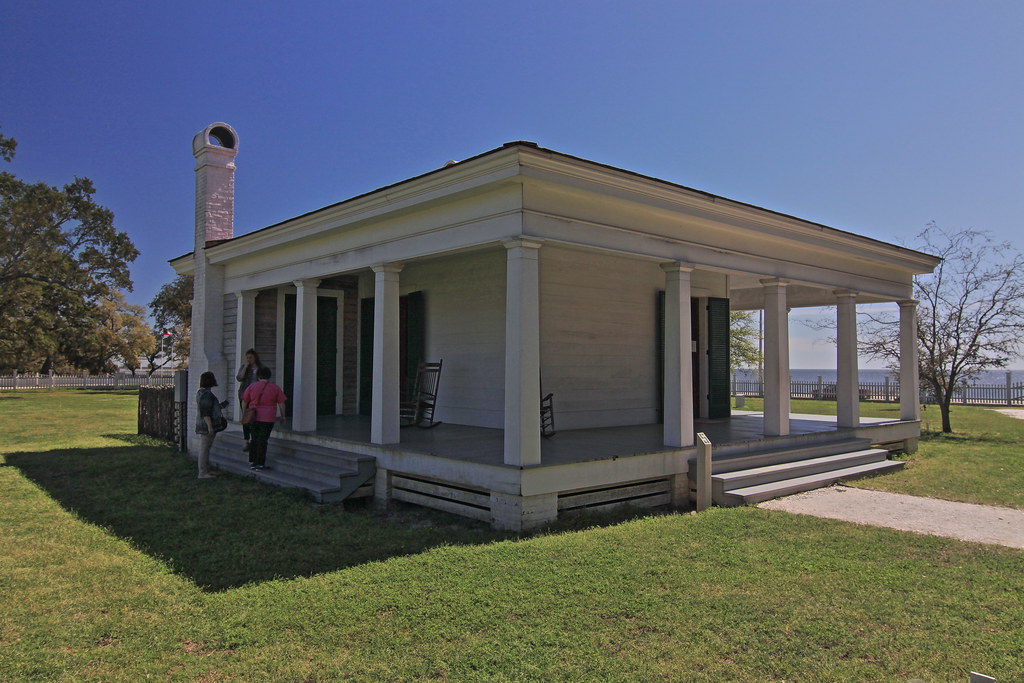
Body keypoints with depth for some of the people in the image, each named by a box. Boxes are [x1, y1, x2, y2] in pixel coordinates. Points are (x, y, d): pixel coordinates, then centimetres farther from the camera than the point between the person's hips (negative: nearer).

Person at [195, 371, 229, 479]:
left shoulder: (201, 392, 14)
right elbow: (205, 412, -23)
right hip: (207, 425, -11)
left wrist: (219, 405, 23)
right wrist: (210, 426, -24)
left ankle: (206, 470, 23)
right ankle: (202, 473, -1)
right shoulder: (206, 394, -19)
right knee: (204, 448, -5)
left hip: (204, 425, 11)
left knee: (205, 448, 15)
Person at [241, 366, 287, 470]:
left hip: (253, 417, 2)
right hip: (268, 419, -2)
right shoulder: (275, 388, 0)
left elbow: (244, 402, 6)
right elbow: (281, 403, 0)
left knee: (254, 439, 14)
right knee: (263, 440, 1)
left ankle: (252, 462, 17)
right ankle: (260, 464, 4)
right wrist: (282, 416, 10)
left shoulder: (252, 386, 3)